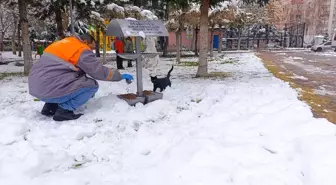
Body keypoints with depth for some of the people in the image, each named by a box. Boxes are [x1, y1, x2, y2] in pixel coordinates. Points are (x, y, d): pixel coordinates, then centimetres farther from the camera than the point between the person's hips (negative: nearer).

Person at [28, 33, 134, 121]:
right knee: (92, 85, -1)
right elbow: (100, 71, -3)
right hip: (49, 89, -9)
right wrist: (120, 76, 10)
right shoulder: (82, 50, -4)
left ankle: (50, 107, 16)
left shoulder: (64, 43, 22)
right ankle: (63, 110, -8)